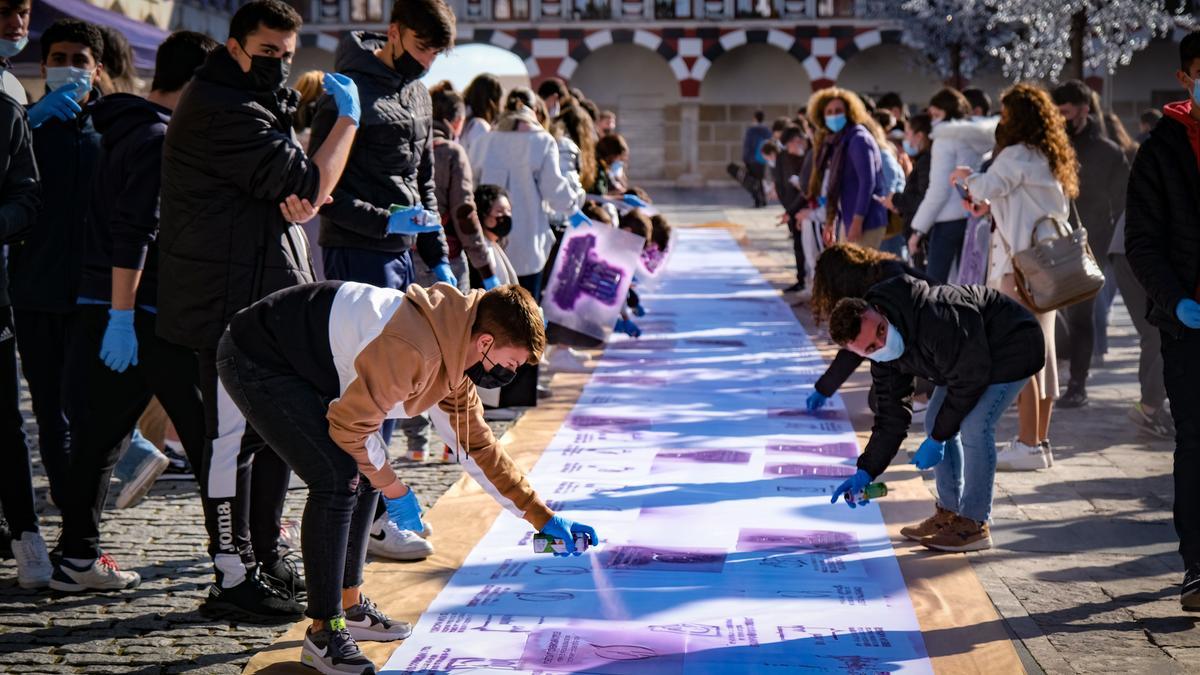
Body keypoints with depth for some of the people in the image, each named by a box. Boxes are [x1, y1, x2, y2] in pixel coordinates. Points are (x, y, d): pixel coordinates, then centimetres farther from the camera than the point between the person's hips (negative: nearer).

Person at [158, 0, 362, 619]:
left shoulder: (258, 105, 19)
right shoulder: (221, 111, -16)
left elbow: (295, 195, 16)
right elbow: (309, 185, -18)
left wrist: (298, 198, -9)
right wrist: (348, 118, -7)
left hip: (271, 300, 10)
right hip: (230, 304, -10)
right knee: (234, 438, -6)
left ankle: (264, 555, 26)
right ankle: (234, 580, 0)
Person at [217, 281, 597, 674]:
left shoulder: (451, 351, 3)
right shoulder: (414, 351, -29)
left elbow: (476, 446, 13)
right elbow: (350, 425, -21)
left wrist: (542, 517, 14)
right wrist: (393, 488, -6)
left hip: (299, 363, 10)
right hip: (254, 360, -10)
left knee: (366, 470, 12)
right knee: (339, 477, -18)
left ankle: (349, 607, 23)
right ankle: (323, 633, -9)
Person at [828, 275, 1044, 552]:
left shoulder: (933, 319, -38)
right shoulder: (883, 357, -11)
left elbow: (969, 380, -29)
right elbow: (891, 417, -3)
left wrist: (937, 439, -22)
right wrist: (866, 472, -11)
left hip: (1014, 345, -9)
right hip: (968, 354, 9)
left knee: (974, 427, -19)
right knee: (936, 422, 8)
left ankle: (974, 525, -8)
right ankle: (949, 513, 19)